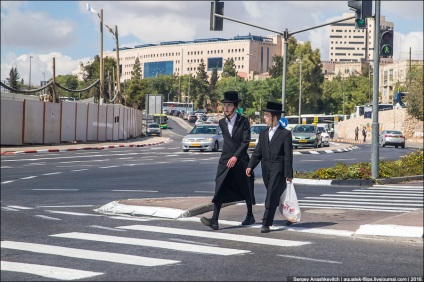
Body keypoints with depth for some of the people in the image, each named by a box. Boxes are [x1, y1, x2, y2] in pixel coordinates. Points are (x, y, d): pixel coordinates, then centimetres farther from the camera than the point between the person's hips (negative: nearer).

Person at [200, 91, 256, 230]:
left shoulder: (243, 121, -7)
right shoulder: (222, 122, 9)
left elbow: (246, 141, -14)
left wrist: (236, 157, -22)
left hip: (240, 160, -3)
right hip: (225, 161, 3)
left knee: (246, 190, 11)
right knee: (220, 189, -12)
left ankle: (250, 216, 32)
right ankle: (214, 220, -20)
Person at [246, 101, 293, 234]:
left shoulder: (285, 134, -5)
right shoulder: (263, 134, 14)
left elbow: (288, 155, -7)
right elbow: (257, 152, 11)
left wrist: (289, 174, -11)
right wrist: (250, 166, -3)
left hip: (278, 169, -6)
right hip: (266, 168, 6)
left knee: (271, 197, -11)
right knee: (277, 196, 15)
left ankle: (266, 224, -9)